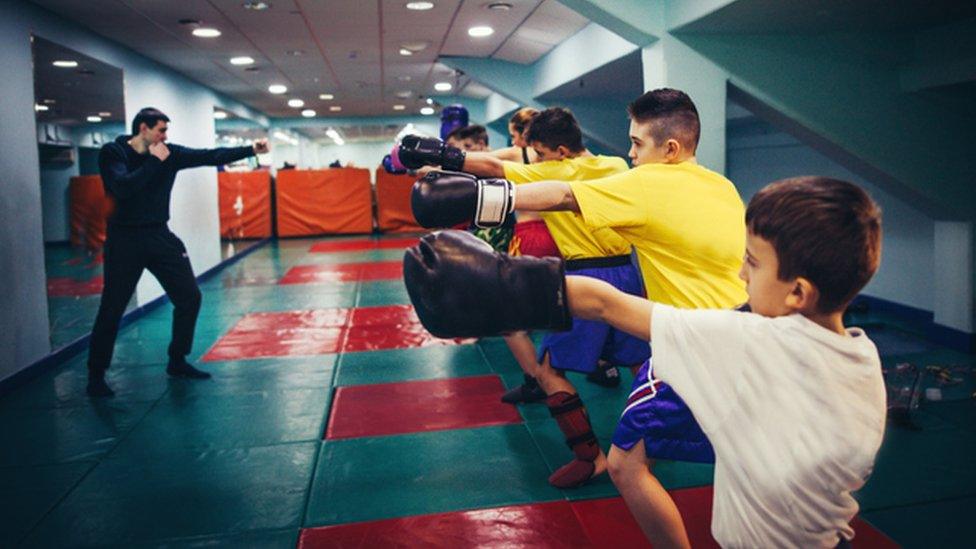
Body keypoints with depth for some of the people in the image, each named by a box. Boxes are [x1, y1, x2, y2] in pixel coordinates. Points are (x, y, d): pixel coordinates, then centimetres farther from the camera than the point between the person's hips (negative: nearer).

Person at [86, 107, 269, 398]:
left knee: (189, 297, 4)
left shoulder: (170, 154, 4)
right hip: (125, 241, -5)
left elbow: (211, 156, -2)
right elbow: (122, 188, -25)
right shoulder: (112, 153, -8)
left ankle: (177, 362, 20)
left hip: (159, 236, 5)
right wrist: (154, 162, -19)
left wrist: (251, 149, -10)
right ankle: (96, 375, 14)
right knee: (112, 310, -1)